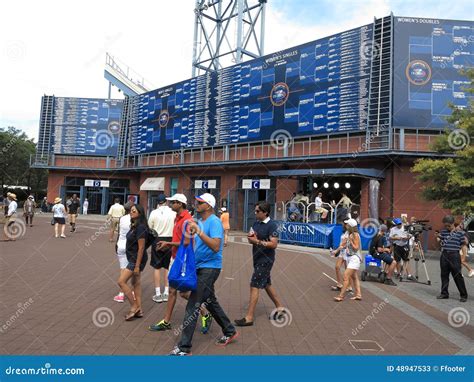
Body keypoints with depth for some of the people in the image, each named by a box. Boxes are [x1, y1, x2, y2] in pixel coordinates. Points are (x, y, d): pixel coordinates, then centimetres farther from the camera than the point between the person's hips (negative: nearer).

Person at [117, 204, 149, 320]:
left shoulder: (140, 227, -20)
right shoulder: (134, 225, 10)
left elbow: (141, 247, -22)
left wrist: (137, 266, -21)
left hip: (137, 259, -10)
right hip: (132, 258, 10)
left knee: (121, 281, -6)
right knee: (136, 282, 13)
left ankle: (134, 307, 5)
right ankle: (139, 310, 22)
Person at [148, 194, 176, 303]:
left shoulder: (154, 212, -8)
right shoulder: (173, 213, -7)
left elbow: (149, 227, 1)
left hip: (157, 240, -1)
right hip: (169, 240, 1)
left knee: (157, 267, 8)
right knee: (167, 267, 11)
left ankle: (158, 294, 11)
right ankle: (166, 293, 16)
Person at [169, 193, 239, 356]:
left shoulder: (214, 222, -16)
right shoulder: (199, 221, 9)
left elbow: (215, 246, -28)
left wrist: (198, 231, -31)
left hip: (209, 268, -9)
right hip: (200, 267, 9)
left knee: (192, 306, -7)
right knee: (210, 301, 20)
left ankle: (184, 348, 2)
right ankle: (229, 332, 37)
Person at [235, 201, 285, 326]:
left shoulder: (272, 225, -15)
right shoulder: (256, 223, 8)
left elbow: (274, 244, -22)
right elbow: (251, 240, 13)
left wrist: (257, 241, -24)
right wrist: (250, 237, -10)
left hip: (265, 260, -8)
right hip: (258, 259, 8)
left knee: (255, 286, -8)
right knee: (266, 284, 18)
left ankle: (249, 317, 0)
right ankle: (280, 307, 35)